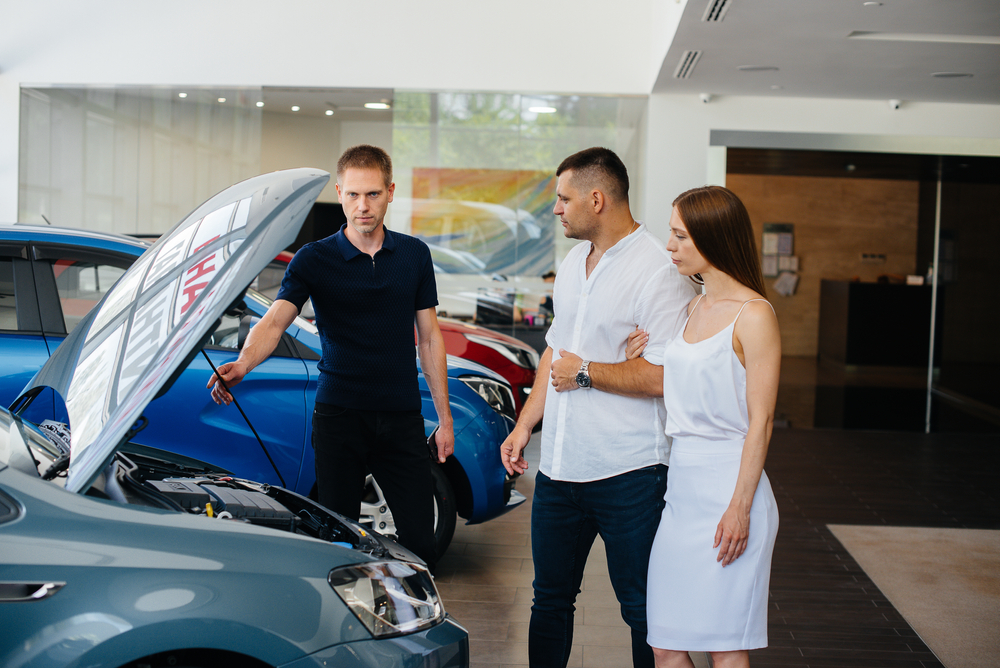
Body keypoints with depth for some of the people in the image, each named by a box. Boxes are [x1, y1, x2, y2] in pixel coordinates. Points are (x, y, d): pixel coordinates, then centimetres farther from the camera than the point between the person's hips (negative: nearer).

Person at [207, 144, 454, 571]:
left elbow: (429, 336, 10)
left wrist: (444, 416, 7)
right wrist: (243, 363, -37)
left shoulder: (414, 255, 7)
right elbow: (275, 320, -15)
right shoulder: (313, 259, -2)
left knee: (419, 539, 3)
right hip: (338, 414, -2)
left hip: (401, 417, 2)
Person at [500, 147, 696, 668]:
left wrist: (585, 373, -13)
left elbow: (666, 375, -22)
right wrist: (524, 425, 17)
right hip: (560, 466, 8)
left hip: (629, 473, -7)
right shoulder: (573, 263, 13)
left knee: (642, 608, 4)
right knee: (550, 598, 16)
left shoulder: (659, 271, -14)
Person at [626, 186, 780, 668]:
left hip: (727, 485, -8)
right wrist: (639, 362, 5)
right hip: (682, 483, 8)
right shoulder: (693, 309, 14)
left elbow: (760, 420, -13)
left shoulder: (753, 315, -10)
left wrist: (740, 508, -17)